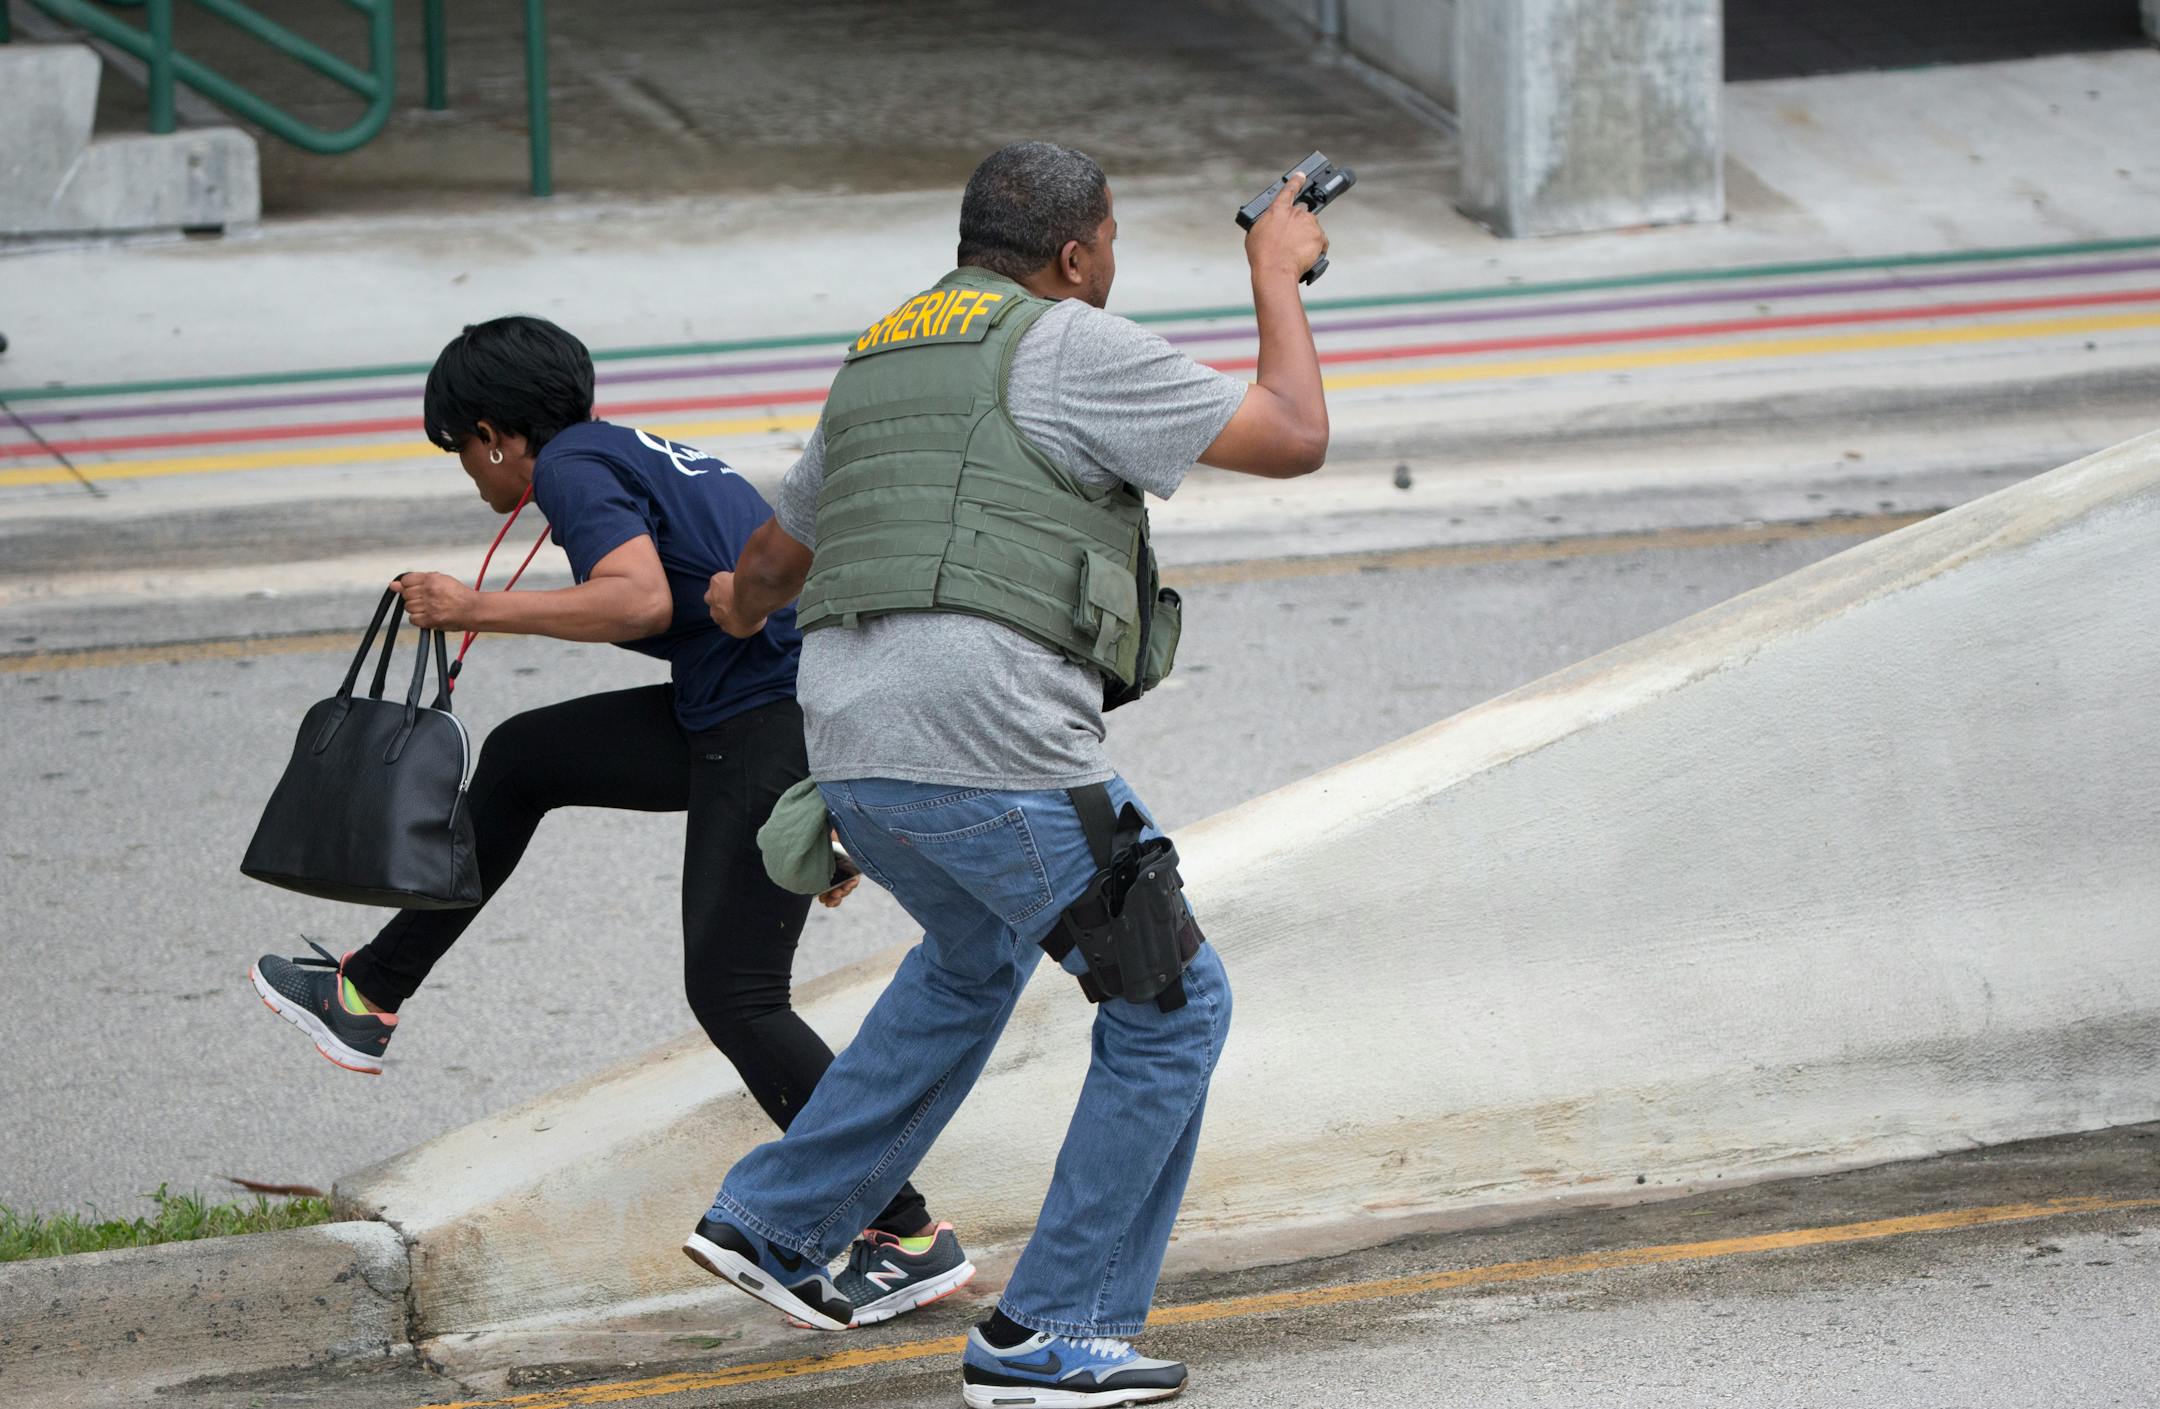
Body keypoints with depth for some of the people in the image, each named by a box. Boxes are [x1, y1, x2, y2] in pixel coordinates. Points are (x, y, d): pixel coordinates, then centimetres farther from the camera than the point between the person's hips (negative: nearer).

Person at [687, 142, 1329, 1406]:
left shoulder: (881, 366, 22)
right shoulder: (1072, 350, -3)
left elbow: (778, 551, 37)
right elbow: (1295, 438, -2)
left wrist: (746, 606, 62)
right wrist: (1278, 274, 14)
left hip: (853, 754, 8)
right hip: (992, 747, -8)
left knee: (977, 956, 36)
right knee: (1172, 1006, 6)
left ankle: (774, 1220, 33)